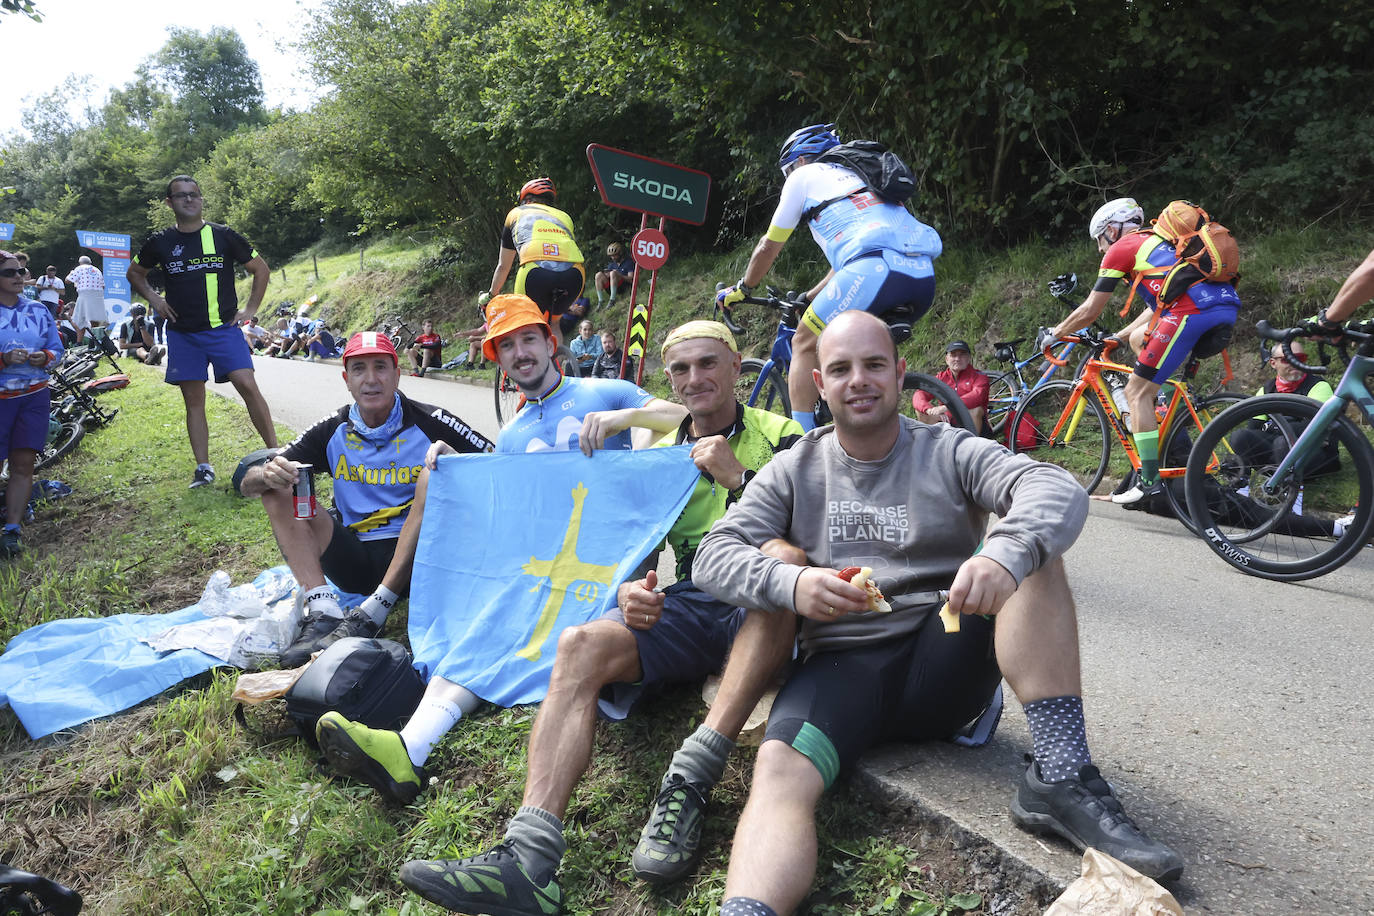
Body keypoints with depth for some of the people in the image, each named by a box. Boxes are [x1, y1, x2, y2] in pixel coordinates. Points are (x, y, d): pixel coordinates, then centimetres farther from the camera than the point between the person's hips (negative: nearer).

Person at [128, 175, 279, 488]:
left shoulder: (223, 236, 0)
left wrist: (250, 308, 4)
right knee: (193, 400, 5)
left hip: (223, 328, -2)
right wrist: (153, 299, 7)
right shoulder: (160, 242, 5)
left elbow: (261, 269, 9)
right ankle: (203, 468, 11)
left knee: (247, 385, -16)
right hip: (182, 334, 2)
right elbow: (135, 272, 23)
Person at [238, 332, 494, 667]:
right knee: (278, 490, -8)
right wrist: (267, 475, -21)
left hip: (412, 562, -3)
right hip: (355, 561, 4)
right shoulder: (333, 431, 5)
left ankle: (373, 612, -32)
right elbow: (248, 484, 5)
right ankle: (323, 611, -27)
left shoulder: (429, 423, -3)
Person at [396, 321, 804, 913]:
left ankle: (691, 777, -41)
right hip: (684, 606, 3)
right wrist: (630, 590, -8)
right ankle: (529, 855, -40)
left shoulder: (779, 436, 11)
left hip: (761, 608, -3)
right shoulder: (659, 456, 22)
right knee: (580, 644, -26)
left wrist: (737, 478, -11)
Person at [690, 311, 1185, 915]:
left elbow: (1058, 489, -12)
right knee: (779, 771, -31)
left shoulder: (951, 453, 7)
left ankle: (1059, 779, -25)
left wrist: (1006, 553, -36)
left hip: (946, 660, 0)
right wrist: (788, 583, -23)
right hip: (842, 666, 0)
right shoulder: (794, 472, 11)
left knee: (1029, 545, -21)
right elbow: (714, 555, 0)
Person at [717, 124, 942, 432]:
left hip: (875, 269, -7)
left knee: (805, 345, 7)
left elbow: (768, 247, 25)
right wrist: (808, 297, 52)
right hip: (925, 277, 7)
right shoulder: (858, 175, 40)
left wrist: (741, 290, 40)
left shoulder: (805, 175, 20)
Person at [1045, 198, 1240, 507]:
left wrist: (1052, 334, 26)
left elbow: (1089, 312, 11)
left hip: (1191, 312, -9)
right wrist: (1117, 336, 46)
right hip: (1228, 310, 9)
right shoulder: (1156, 242, 34)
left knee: (1137, 392, -1)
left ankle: (1150, 480, -4)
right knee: (1139, 339, 29)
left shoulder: (1121, 249, 10)